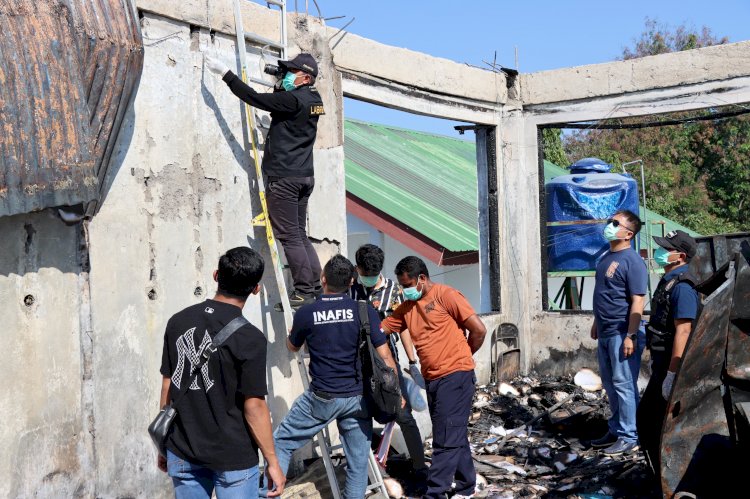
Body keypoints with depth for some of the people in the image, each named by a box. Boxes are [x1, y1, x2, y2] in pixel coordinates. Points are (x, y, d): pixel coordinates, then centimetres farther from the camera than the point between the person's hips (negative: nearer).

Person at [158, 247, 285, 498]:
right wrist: (272, 462, -6)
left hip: (182, 454, 5)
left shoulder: (177, 322, -2)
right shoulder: (249, 338, -17)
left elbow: (168, 386, 5)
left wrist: (164, 444, 15)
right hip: (233, 458, -4)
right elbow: (253, 406, -15)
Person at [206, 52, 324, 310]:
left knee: (289, 236, -5)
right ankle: (316, 288, 14)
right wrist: (280, 87, 15)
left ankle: (303, 291, -4)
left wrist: (225, 73, -10)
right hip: (304, 176, 9)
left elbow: (255, 98, -14)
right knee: (300, 235, 14)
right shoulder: (313, 100, 13)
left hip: (284, 177, -9)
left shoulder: (293, 100, -14)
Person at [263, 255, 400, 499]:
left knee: (282, 442, 12)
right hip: (358, 397, 2)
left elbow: (292, 346, 14)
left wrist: (293, 329, 34)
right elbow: (385, 356, -5)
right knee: (358, 459, 11)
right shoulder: (365, 311, -5)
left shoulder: (306, 313, -6)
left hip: (322, 397, -1)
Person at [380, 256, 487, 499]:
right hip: (432, 379, 7)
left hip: (455, 376, -7)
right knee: (455, 436, 16)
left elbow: (479, 330, -9)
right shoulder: (407, 307, 13)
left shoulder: (446, 295, -8)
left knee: (446, 440, -5)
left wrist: (462, 357, 4)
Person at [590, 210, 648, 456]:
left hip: (621, 334, -9)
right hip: (605, 333, 9)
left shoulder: (632, 261, -15)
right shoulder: (606, 257, 12)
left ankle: (629, 437, 5)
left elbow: (637, 301, -19)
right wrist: (596, 322, 21)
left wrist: (630, 336, -22)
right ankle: (616, 430, 27)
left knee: (624, 385, -3)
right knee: (610, 383, 16)